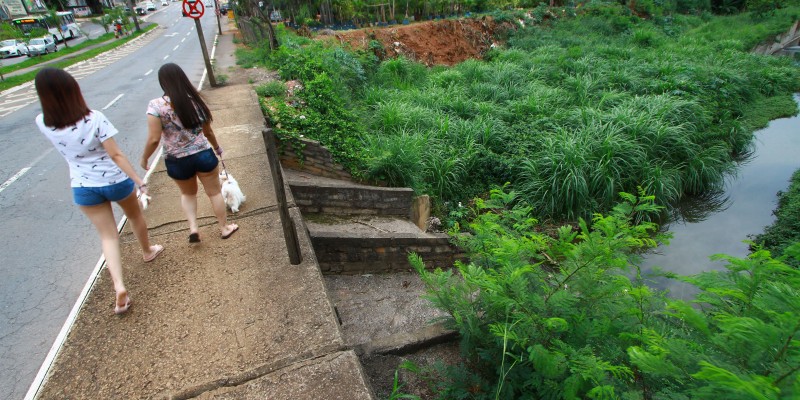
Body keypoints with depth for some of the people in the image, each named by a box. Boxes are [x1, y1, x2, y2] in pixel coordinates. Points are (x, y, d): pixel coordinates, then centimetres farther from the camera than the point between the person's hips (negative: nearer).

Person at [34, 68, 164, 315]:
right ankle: (147, 251, 49)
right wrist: (139, 181, -17)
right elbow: (116, 155, -22)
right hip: (116, 181, -2)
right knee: (135, 216, 27)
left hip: (83, 188, 2)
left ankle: (119, 286, -3)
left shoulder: (43, 123, -10)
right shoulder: (94, 119, -22)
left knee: (108, 236, 11)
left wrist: (51, 96, 5)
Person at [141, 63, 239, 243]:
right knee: (214, 192, 17)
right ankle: (224, 227, 28)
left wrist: (144, 158, 1)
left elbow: (154, 139, -17)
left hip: (177, 161, -1)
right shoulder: (196, 100, -3)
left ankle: (193, 228, 14)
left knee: (188, 193, 26)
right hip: (203, 154, 1)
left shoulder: (156, 106, -14)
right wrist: (217, 147, 25)